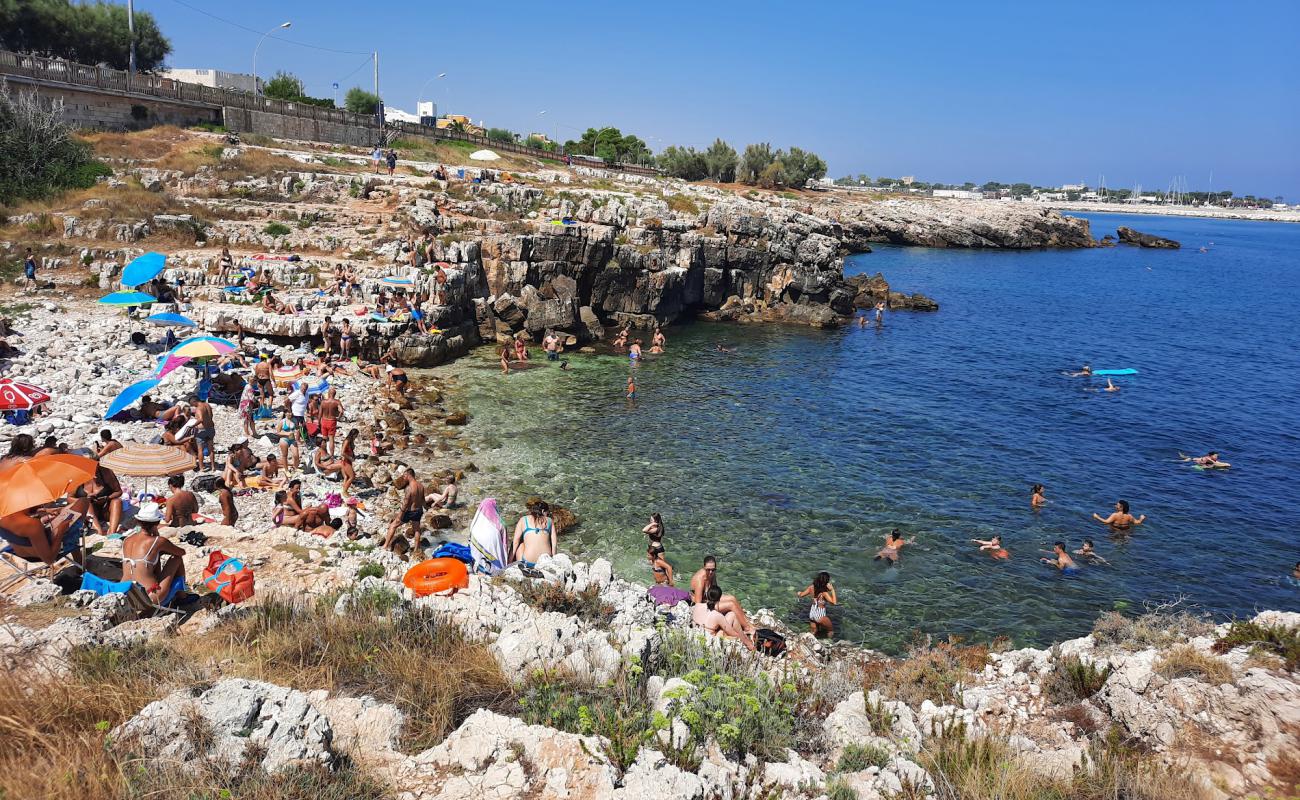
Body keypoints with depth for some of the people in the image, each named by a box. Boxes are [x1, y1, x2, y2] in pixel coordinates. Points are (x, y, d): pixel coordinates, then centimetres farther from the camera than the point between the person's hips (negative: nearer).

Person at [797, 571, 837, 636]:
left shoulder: (812, 587, -10)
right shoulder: (824, 593, -29)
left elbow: (802, 594, 3)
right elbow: (834, 602, -35)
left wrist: (799, 593, 27)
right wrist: (832, 590, -31)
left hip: (812, 613, 6)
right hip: (820, 616, -6)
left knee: (813, 634, 27)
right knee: (831, 630, 23)